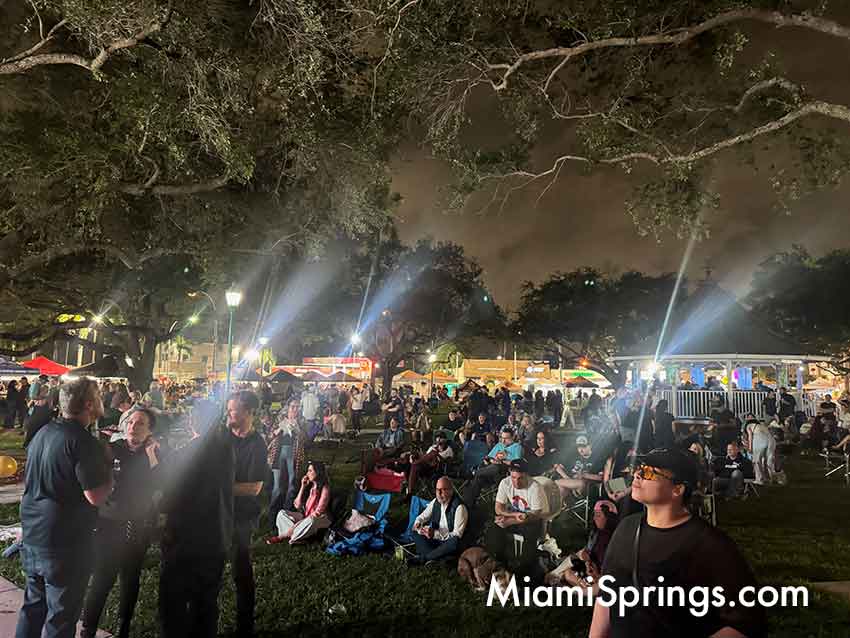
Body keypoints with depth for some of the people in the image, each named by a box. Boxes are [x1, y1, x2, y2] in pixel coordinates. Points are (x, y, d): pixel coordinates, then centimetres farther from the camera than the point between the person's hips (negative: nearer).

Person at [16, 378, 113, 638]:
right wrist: (108, 468, -8)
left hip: (32, 534, 8)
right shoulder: (83, 442, -21)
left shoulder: (43, 432, 5)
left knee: (33, 604, 22)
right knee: (61, 615, 6)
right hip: (64, 542, -8)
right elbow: (96, 497, -23)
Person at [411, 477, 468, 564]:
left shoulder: (459, 507, -20)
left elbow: (457, 535, -22)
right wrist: (418, 525, -17)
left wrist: (435, 534, -33)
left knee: (455, 542, -38)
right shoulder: (435, 502, -1)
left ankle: (423, 558, -21)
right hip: (436, 540, 6)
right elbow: (422, 517, 8)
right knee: (415, 532, -12)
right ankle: (437, 557, -26)